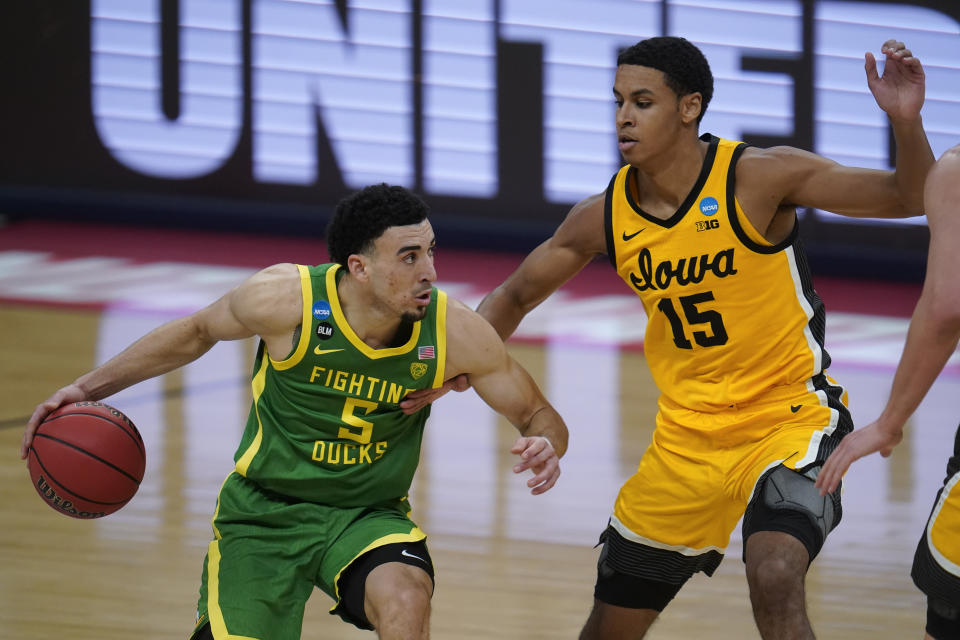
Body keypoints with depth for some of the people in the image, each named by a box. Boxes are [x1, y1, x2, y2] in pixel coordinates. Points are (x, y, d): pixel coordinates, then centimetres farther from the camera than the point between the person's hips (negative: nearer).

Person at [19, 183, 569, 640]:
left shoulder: (454, 332, -17)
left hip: (367, 516, 1)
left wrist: (545, 444, -27)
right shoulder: (287, 299, -21)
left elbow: (538, 413, -2)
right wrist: (89, 388, 1)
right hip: (263, 513, -1)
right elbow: (198, 331, 1)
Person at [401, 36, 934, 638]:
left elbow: (909, 198, -14)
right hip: (687, 440, 5)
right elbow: (516, 296, 13)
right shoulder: (604, 216, -3)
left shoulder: (758, 177, -15)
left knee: (774, 579, -32)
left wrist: (907, 123, -34)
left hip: (791, 417, -5)